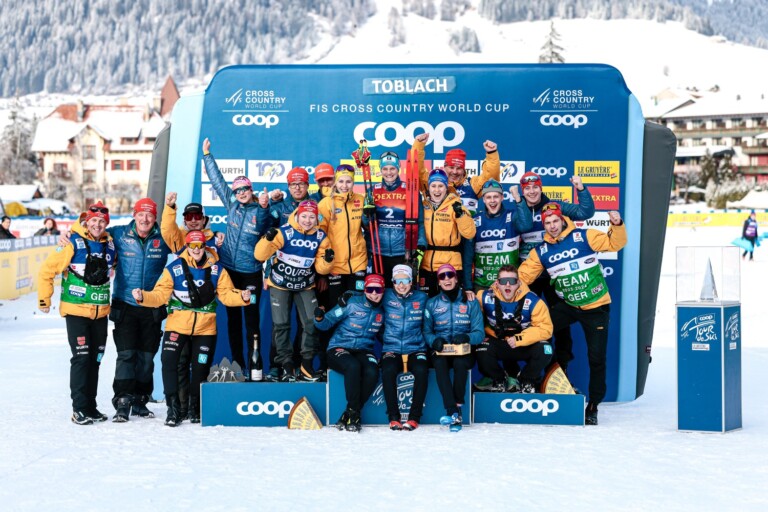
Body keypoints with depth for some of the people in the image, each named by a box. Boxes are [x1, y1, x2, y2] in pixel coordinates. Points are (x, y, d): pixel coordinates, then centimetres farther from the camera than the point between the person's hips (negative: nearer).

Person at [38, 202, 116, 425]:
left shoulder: (110, 245, 5)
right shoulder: (73, 243, -10)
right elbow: (47, 270, -7)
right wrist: (44, 299, -4)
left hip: (100, 312, 5)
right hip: (76, 311, -5)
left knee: (95, 359, 10)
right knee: (81, 358, -10)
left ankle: (90, 406, 19)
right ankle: (79, 409, -5)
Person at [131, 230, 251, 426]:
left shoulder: (216, 270, 2)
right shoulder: (174, 268, -4)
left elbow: (226, 294, 1)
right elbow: (160, 295, -6)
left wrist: (242, 296, -19)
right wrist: (143, 297, -24)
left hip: (205, 327, 2)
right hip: (177, 324, -2)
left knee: (201, 366, 9)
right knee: (168, 361, -18)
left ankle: (196, 408, 30)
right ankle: (173, 408, -9)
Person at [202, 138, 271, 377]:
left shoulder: (260, 210, -5)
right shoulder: (232, 205, 7)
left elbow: (262, 227, -27)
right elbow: (217, 180, 15)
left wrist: (264, 206, -44)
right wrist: (207, 155, 18)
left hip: (251, 272, -4)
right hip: (229, 270, 5)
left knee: (252, 318, -3)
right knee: (233, 318, 9)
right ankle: (237, 364, 16)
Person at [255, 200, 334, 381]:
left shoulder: (321, 237, -8)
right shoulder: (284, 232, -20)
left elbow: (321, 268, -4)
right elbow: (260, 255, -23)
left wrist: (327, 260, -25)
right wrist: (268, 239, -41)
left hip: (305, 287, 3)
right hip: (280, 285, -3)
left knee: (312, 323, -5)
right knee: (281, 325, -4)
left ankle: (307, 365, 7)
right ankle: (286, 365, 6)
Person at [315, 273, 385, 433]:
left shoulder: (381, 312, 9)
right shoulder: (352, 303, -6)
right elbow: (327, 323, -6)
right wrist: (319, 318, -28)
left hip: (364, 352, 4)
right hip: (339, 349, -4)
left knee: (372, 372, -30)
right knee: (353, 366, -37)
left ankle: (349, 415, -17)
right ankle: (354, 411, -23)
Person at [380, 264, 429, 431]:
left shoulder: (421, 297, 7)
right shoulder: (387, 296, 6)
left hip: (415, 349, 0)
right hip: (391, 349, 0)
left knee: (421, 371, -32)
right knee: (388, 371, -33)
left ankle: (414, 417, -22)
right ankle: (393, 417, -23)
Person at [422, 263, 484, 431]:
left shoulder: (470, 302, 5)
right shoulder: (432, 304, 9)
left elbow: (479, 333, -1)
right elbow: (426, 331, 5)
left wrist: (466, 337, -23)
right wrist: (434, 340, -18)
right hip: (442, 350, 1)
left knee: (459, 363, -35)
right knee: (439, 363, -34)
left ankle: (458, 408, -24)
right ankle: (452, 411, -40)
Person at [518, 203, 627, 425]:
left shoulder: (584, 237, -9)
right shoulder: (541, 252, 1)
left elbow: (614, 243, -13)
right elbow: (522, 276, -2)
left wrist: (617, 225, -31)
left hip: (596, 307, -3)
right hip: (568, 305, 3)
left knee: (596, 358, -1)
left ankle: (593, 406, 15)